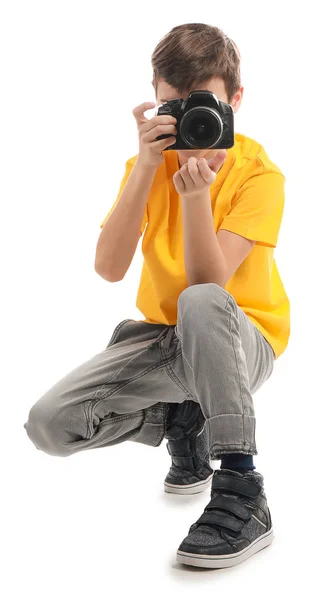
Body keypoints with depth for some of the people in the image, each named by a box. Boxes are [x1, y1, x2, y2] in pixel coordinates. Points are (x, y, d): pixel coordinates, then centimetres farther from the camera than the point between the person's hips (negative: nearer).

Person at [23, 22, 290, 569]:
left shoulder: (258, 172, -13)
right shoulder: (149, 163, -2)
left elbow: (208, 283, -25)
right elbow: (108, 267, -18)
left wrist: (194, 192, -36)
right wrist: (147, 166, -24)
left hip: (242, 339, -4)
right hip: (162, 337, 4)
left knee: (200, 303, -40)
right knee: (50, 422, -15)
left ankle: (241, 490, -31)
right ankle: (183, 420, 10)